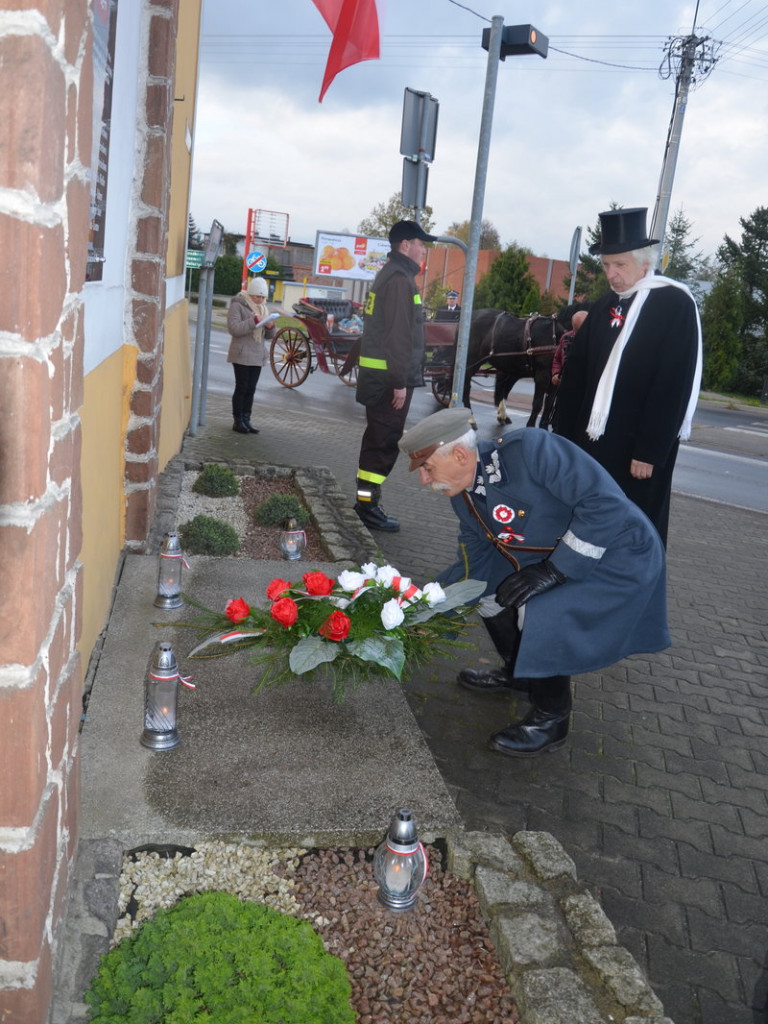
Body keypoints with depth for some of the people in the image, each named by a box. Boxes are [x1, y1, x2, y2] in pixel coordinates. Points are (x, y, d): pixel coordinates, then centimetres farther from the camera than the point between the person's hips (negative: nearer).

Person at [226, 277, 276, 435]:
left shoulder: (262, 307, 15)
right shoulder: (238, 305, -6)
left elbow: (268, 334, 19)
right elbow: (234, 328, -18)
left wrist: (270, 326, -5)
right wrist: (254, 321, -24)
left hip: (257, 355, 6)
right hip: (241, 354, -6)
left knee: (251, 389, 7)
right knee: (241, 388, -3)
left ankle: (246, 419, 13)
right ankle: (237, 421, 5)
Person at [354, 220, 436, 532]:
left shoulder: (390, 274, 18)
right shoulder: (400, 278, -14)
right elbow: (399, 335, -21)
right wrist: (400, 382, -22)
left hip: (379, 373, 10)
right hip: (390, 375, -10)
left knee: (378, 439, 16)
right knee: (385, 442, -6)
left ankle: (365, 500, 24)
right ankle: (368, 504, -1)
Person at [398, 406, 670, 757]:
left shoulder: (529, 449, -30)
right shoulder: (464, 494, -4)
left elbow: (606, 503, -32)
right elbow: (472, 565, 5)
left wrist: (554, 570, -30)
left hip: (618, 555, -8)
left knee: (541, 615, -26)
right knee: (489, 586, 6)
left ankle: (550, 721, -1)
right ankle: (519, 673, 30)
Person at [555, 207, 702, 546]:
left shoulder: (676, 305, -9)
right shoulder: (604, 307, 10)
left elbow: (674, 387, -14)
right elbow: (575, 377, 9)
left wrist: (650, 452, -16)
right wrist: (565, 437, 5)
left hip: (638, 449, -6)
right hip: (592, 442, 6)